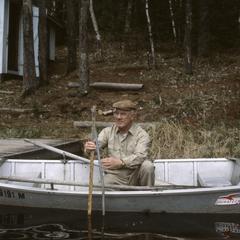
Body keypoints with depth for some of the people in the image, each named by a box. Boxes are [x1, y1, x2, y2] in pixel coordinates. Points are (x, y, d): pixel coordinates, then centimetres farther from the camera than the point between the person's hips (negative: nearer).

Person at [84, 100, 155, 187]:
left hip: (134, 177, -1)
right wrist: (89, 147, -33)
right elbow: (97, 144, -8)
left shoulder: (141, 134, -6)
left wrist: (120, 162, -38)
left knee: (147, 165, -30)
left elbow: (140, 156, -22)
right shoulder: (108, 131, 8)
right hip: (114, 175, 2)